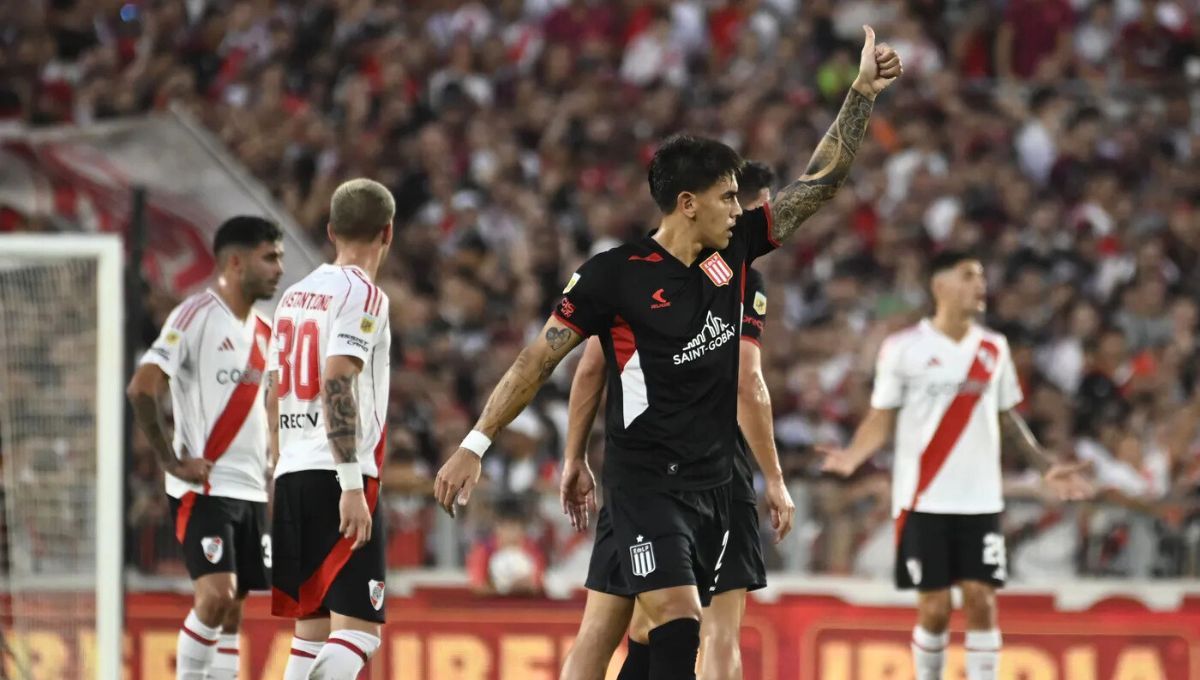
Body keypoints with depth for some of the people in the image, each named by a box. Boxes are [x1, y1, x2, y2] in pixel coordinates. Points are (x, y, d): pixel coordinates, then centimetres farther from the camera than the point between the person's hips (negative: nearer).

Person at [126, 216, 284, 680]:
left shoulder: (263, 332, 14)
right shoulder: (196, 316, -11)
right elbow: (142, 389, -18)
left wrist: (268, 477, 15)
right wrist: (172, 462, -15)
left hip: (250, 490, 7)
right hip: (203, 486, -7)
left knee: (232, 608, 5)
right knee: (216, 596, -19)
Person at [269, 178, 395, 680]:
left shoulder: (294, 295, 17)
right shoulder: (363, 294, -6)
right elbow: (337, 382, -18)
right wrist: (353, 483, -21)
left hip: (292, 474, 8)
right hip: (337, 475, -8)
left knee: (312, 626, 12)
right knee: (359, 630, -10)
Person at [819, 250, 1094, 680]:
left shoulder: (994, 348, 8)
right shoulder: (903, 349, -4)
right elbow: (881, 420, -1)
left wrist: (1046, 467, 12)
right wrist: (852, 456, -20)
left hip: (980, 500, 3)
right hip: (924, 500, -3)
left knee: (982, 602, -3)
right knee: (934, 607, -2)